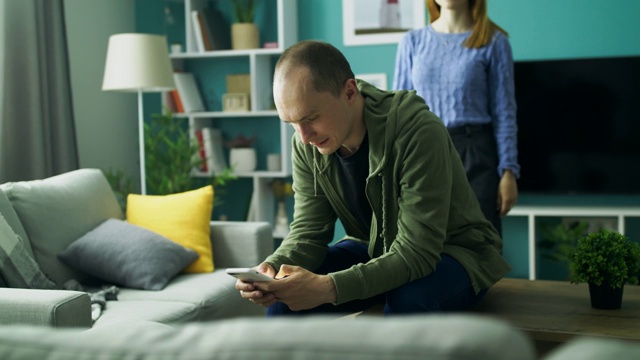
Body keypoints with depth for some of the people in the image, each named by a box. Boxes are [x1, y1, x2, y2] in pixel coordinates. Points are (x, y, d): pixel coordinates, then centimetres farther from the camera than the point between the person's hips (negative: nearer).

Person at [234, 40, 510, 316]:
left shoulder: (418, 132, -32)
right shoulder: (306, 146, -12)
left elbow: (417, 252, -35)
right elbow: (308, 230, -7)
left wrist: (330, 288, -47)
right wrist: (274, 267, -31)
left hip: (450, 252, -5)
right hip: (373, 249, 5)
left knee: (409, 299, -37)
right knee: (284, 298, -18)